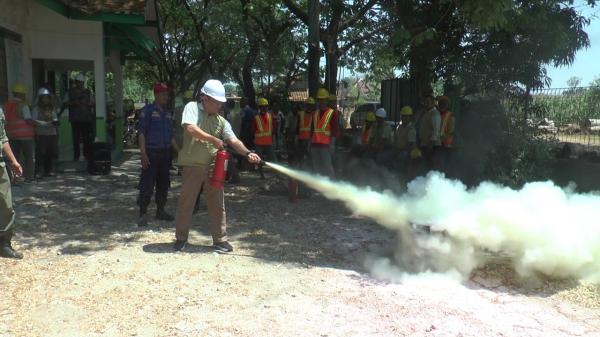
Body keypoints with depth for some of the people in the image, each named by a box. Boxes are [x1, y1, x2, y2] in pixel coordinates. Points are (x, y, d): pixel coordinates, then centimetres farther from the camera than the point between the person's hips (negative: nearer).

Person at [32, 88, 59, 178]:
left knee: (50, 153, 7)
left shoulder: (52, 108, 11)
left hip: (52, 133, 4)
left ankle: (48, 170, 20)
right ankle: (38, 171, -2)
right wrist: (47, 123, -17)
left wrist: (55, 121, -6)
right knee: (40, 153, -6)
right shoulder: (37, 108, -1)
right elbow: (34, 120, -9)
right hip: (41, 134, -4)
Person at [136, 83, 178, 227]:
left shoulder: (167, 113, 14)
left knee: (164, 183, 12)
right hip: (151, 153, -7)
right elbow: (141, 132, -10)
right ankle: (143, 214, 1)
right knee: (147, 184, -7)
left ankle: (160, 211, 24)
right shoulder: (148, 110, -5)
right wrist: (143, 154, -17)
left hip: (165, 153, 7)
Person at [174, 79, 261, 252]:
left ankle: (220, 240, 16)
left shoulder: (221, 121, 7)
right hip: (192, 166, -3)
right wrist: (214, 139, -20)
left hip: (213, 167, 4)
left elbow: (233, 140, -5)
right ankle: (181, 238, 22)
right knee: (185, 203, 6)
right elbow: (191, 129, -21)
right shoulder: (192, 108, -4)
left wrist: (247, 153, -22)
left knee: (217, 205, 6)